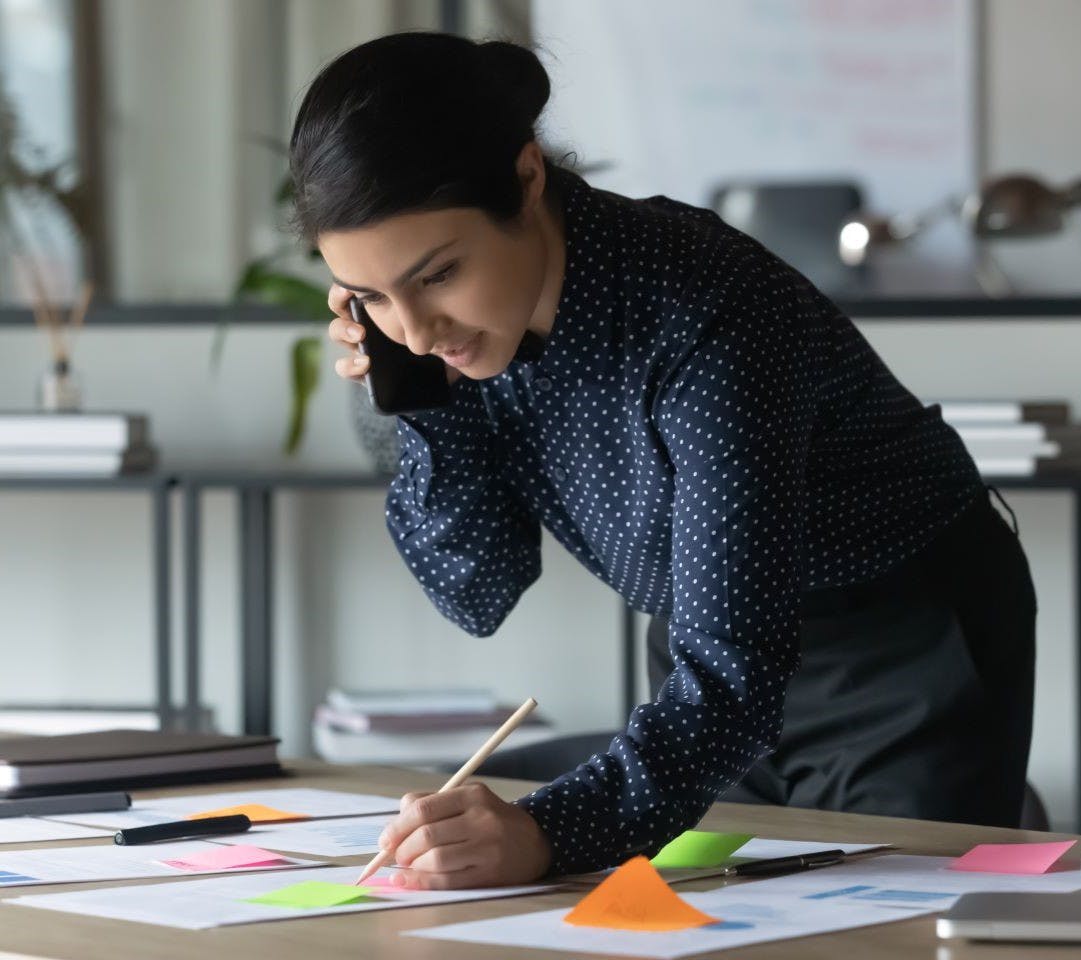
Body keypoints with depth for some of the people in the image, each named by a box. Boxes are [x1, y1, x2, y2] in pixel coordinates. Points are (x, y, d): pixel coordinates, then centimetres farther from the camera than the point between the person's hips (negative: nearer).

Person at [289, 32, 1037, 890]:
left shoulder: (703, 319, -36)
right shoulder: (469, 309, -16)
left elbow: (735, 678, -40)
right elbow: (479, 593, -8)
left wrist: (546, 833, -56)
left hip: (912, 649, -6)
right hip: (733, 657, 6)